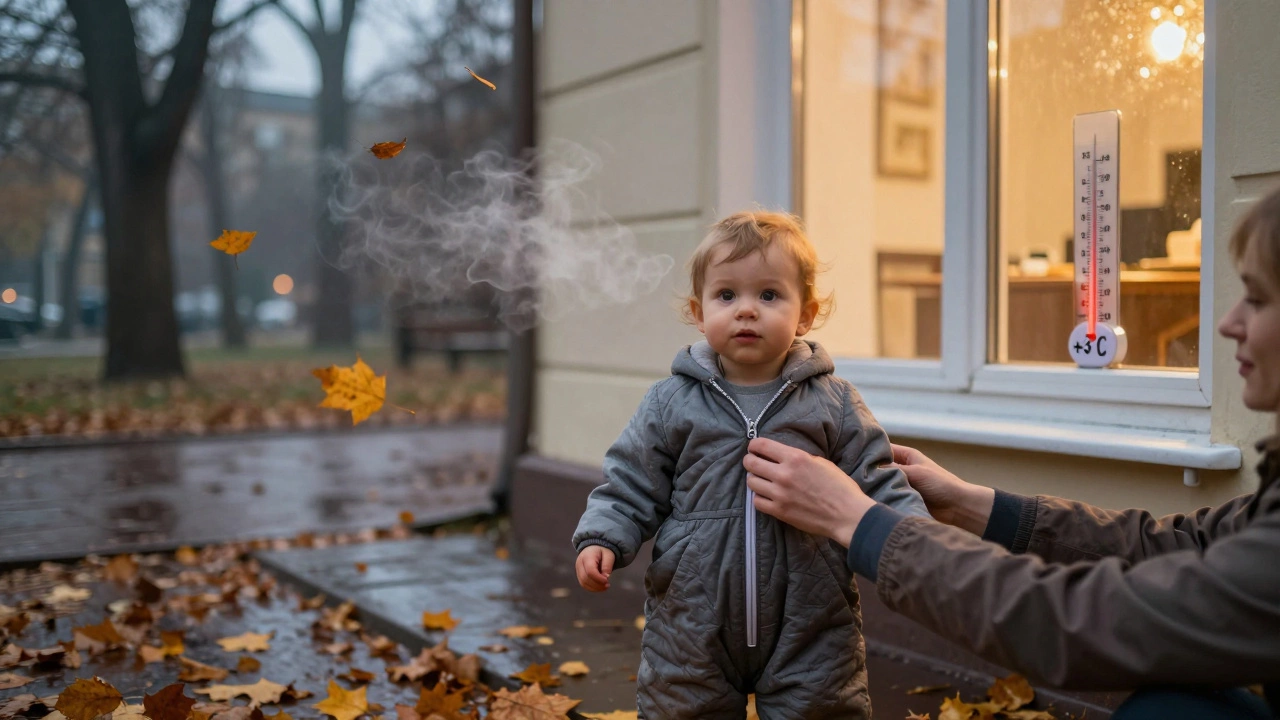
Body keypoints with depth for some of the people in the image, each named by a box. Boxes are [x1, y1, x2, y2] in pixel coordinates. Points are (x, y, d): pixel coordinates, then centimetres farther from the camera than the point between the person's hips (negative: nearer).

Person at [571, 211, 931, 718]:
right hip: (692, 633, 1)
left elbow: (878, 484, 1)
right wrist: (601, 539, -11)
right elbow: (630, 485, 3)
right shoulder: (671, 403, -1)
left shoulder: (832, 403, -1)